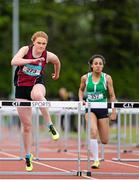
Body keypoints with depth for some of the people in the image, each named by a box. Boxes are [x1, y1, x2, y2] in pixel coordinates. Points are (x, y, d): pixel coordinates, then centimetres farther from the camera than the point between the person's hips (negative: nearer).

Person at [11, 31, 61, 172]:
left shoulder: (48, 56, -7)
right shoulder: (26, 49, -11)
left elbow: (57, 62, 18)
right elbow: (13, 62, -29)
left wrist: (56, 74, 34)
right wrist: (32, 60, -36)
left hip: (37, 85, -1)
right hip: (21, 87, 1)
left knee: (37, 95, -42)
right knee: (26, 125, 3)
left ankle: (50, 126, -29)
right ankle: (28, 156, 19)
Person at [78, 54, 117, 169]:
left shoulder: (107, 78, -5)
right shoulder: (85, 78, -1)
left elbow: (112, 96, 0)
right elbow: (81, 90, 18)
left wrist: (113, 112, -3)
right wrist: (81, 99, 0)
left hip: (103, 109, 1)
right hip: (90, 109, -1)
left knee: (104, 141, 3)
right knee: (93, 132, -25)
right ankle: (96, 160, -14)